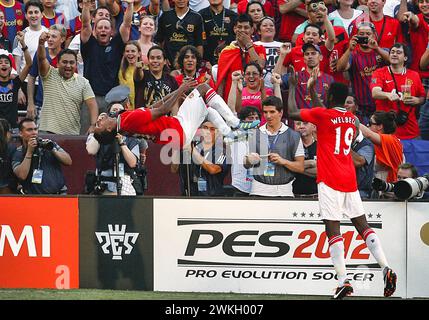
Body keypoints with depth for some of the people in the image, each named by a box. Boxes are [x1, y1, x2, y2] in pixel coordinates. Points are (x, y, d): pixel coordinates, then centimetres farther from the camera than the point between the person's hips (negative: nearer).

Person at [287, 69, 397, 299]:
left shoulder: (322, 115, -8)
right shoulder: (351, 119, 14)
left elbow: (292, 113, 0)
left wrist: (293, 86, 11)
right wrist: (311, 90, 39)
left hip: (330, 181, -6)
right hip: (350, 179, 6)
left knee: (332, 228, -9)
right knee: (362, 224, 10)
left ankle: (343, 281, -18)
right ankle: (386, 268, -5)